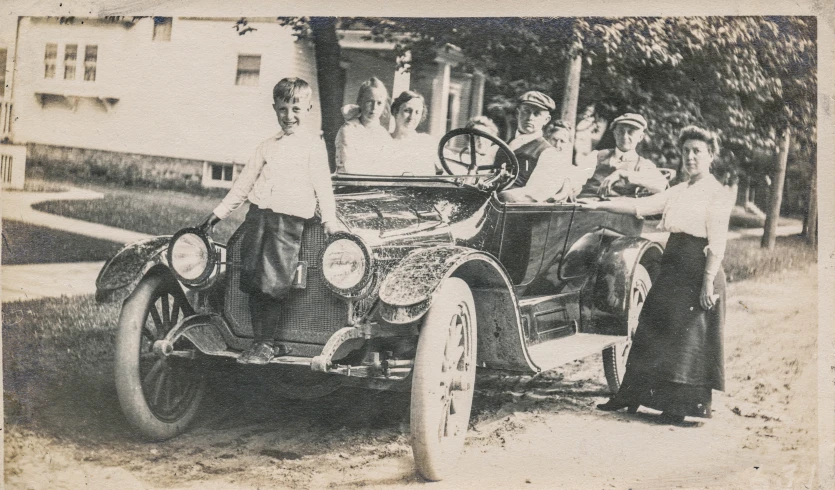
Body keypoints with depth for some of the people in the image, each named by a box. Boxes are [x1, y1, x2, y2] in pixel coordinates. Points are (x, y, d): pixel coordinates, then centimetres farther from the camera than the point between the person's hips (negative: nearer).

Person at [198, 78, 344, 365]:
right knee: (253, 283, 0)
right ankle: (257, 341, 8)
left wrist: (330, 220, -11)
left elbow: (323, 185, 0)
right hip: (257, 215, 5)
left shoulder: (313, 145, 6)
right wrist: (220, 212, 21)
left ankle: (266, 345, -3)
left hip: (289, 220, -5)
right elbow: (244, 184, 24)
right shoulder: (267, 147, 20)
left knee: (273, 285, -11)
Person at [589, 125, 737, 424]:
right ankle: (631, 396, 18)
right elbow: (640, 206, 14)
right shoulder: (678, 192, 16)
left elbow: (717, 243, -13)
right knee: (652, 331, 9)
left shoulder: (718, 192, -6)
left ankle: (679, 407, 5)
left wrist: (708, 282, -19)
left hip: (698, 267, -7)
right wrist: (599, 205, 8)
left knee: (689, 337, -3)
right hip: (672, 265, 7)